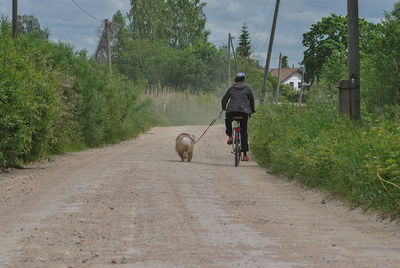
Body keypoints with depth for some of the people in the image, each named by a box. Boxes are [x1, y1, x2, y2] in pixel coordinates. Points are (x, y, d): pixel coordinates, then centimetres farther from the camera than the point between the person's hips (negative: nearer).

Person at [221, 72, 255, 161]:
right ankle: (245, 154, 2)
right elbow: (252, 100, 14)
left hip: (231, 110, 1)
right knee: (244, 133, 6)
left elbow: (224, 100, 15)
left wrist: (224, 107, 35)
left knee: (228, 122, 35)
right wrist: (252, 110, 31)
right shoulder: (247, 89, 11)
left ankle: (230, 136, 11)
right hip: (244, 111, 0)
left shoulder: (231, 89, 14)